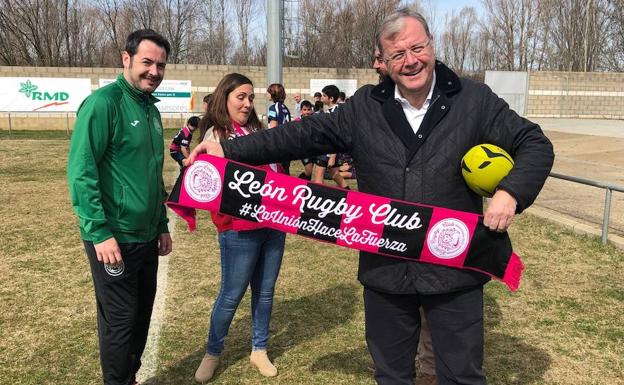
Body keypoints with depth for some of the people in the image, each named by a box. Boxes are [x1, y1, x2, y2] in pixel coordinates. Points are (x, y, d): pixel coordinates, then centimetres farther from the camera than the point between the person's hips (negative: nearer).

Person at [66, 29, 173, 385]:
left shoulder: (151, 109, 11)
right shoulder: (104, 102, -14)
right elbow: (81, 171, -18)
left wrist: (162, 226, 17)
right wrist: (100, 232, -21)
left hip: (146, 237, 8)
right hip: (114, 238, -8)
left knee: (142, 315, 18)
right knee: (119, 320, 6)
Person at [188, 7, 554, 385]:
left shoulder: (474, 99, -3)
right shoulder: (365, 106, 2)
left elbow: (535, 144, 2)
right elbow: (305, 134, 4)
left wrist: (511, 192, -17)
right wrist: (230, 150, 1)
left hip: (454, 271, -2)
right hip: (385, 270, 2)